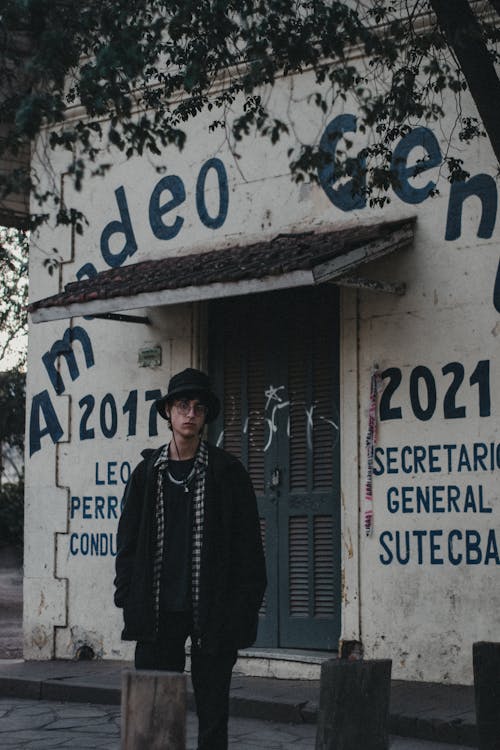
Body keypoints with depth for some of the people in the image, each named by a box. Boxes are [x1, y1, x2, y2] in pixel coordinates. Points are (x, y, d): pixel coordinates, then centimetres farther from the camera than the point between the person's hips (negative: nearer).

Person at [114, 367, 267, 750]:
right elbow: (128, 540, 10)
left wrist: (245, 606, -7)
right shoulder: (148, 472, 9)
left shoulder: (227, 471, 2)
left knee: (212, 708, 3)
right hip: (158, 611, 2)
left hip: (212, 612, -2)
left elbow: (248, 542, 0)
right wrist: (127, 597, 2)